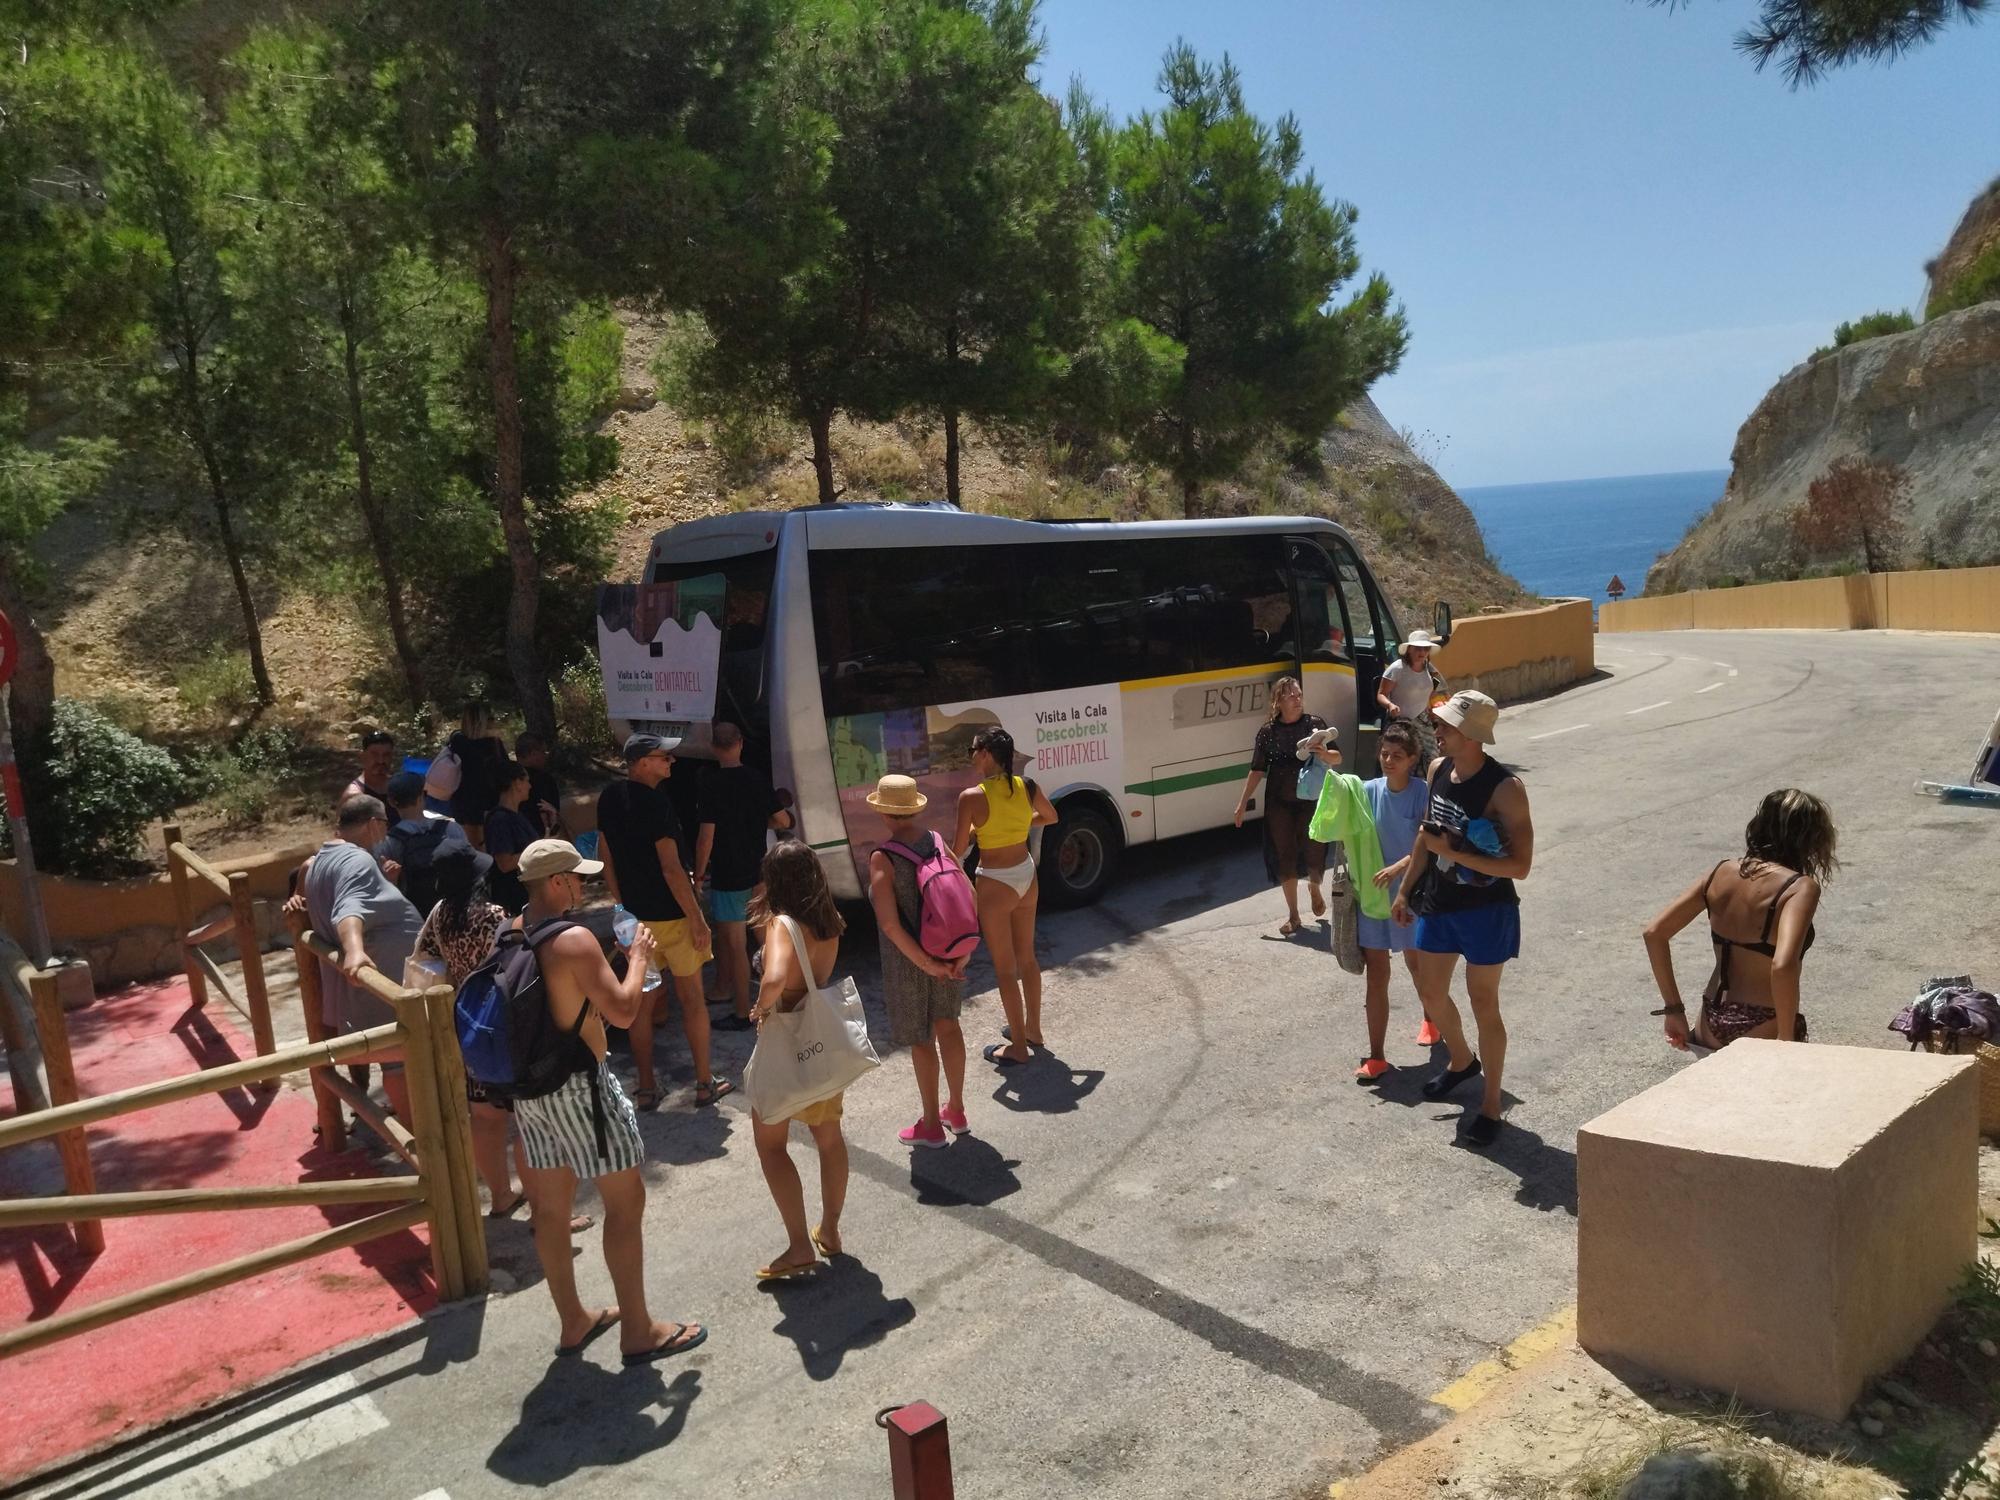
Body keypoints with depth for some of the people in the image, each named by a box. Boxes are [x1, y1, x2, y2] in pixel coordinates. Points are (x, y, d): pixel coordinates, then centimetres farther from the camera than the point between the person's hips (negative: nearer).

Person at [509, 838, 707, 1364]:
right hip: (578, 1087, -9)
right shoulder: (573, 940, -21)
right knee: (626, 1199, 3)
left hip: (529, 1088, 9)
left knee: (551, 1205, 17)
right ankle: (637, 1331, 11)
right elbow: (623, 1010, -21)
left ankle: (573, 1321, 32)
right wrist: (638, 957, -8)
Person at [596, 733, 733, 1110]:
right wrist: (696, 918, -16)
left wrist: (623, 906, 19)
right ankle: (704, 1084, 15)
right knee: (691, 997, 6)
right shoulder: (654, 802, -20)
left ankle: (646, 1089, 17)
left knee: (642, 1000, 11)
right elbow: (671, 868, -22)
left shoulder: (609, 798, 2)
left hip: (635, 915, 6)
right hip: (672, 914, -6)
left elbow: (607, 858, 10)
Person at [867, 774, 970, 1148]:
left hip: (908, 959, -5)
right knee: (947, 1025, 22)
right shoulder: (937, 842, -4)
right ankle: (956, 1110, 37)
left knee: (920, 1040, 11)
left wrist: (925, 963, -20)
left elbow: (889, 924, -27)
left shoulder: (883, 859, -20)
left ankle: (931, 1125, 26)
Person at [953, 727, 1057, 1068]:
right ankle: (1032, 1029, 37)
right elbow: (1051, 817, 16)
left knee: (1005, 969, 8)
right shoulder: (1027, 787, -5)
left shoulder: (972, 797, -22)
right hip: (1027, 876, 6)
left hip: (995, 885, -6)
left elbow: (958, 851, -14)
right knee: (1026, 957, 22)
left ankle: (1018, 1046, 19)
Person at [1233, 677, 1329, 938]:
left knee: (1314, 853, -2)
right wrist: (1243, 802, 2)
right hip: (1279, 804, 1)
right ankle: (1293, 916, 17)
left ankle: (1315, 888, 35)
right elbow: (1258, 769, 4)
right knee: (1285, 856, 4)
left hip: (1311, 800, -1)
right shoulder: (1268, 731, -1)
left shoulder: (1315, 724, -3)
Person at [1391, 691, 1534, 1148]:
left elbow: (1520, 866, -23)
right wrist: (1406, 890, 17)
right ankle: (1461, 1060, 47)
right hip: (1438, 903, 7)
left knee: (1483, 1005, 4)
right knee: (1430, 991, 19)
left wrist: (1453, 852, -27)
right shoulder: (1438, 769, -2)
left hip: (1485, 909, -7)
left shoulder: (1505, 789, -23)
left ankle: (1491, 1104, 21)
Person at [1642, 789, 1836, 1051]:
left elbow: (1654, 932, 2)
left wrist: (1674, 1009, 6)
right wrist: (1787, 1037, -15)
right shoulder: (1800, 887, -12)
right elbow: (1783, 966, -26)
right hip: (1763, 1033, -6)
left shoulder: (1722, 872, 4)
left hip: (1711, 1028, 6)